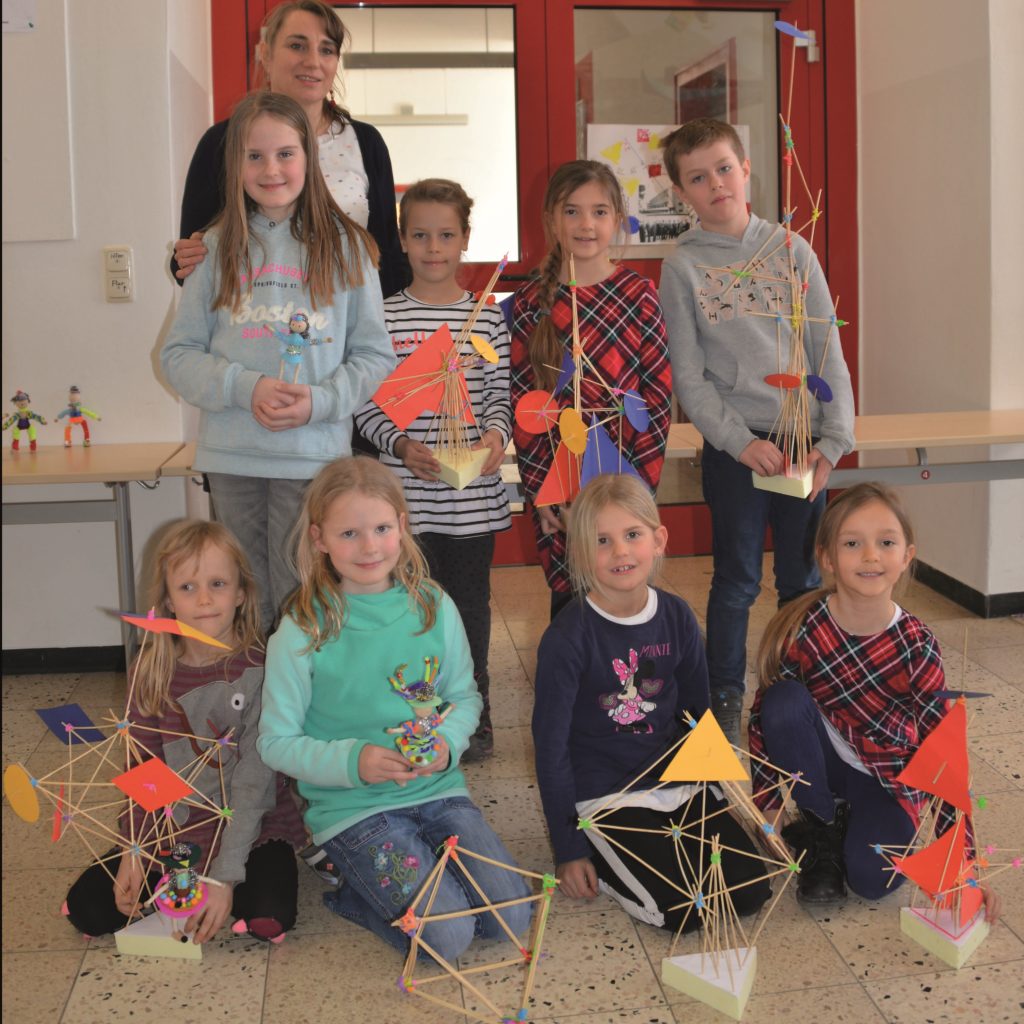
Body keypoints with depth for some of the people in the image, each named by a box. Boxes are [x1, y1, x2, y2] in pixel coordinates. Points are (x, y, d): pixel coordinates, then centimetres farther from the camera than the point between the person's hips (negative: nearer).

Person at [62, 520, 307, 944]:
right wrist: (133, 853, -11)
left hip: (253, 827, -3)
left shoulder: (259, 670, -16)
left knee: (269, 915, -26)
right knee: (87, 907, -11)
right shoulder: (152, 672, -3)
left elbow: (254, 781, -19)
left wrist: (225, 874, -24)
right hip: (175, 827, 3)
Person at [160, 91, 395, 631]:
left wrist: (320, 401, -14)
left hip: (315, 454, -2)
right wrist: (245, 388, -12)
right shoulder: (217, 248, 5)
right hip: (231, 457, 2)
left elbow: (374, 355, 3)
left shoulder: (343, 246, 2)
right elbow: (178, 354, 4)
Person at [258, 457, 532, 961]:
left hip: (437, 788, 4)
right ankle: (350, 886, 9)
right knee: (448, 934, -19)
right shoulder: (302, 633, -11)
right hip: (353, 806, -4)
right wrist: (353, 762, -22)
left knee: (512, 917, -8)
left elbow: (465, 696, 10)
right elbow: (276, 741, -6)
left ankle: (377, 875, 13)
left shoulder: (434, 607, -1)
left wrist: (448, 742, -12)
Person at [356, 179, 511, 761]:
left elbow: (500, 397, 5)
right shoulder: (383, 318, 0)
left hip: (474, 496, 1)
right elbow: (366, 403, 1)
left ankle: (473, 716, 27)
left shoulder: (488, 318, 3)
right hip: (406, 494, -1)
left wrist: (496, 434, -15)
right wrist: (400, 443, -14)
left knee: (470, 603, 12)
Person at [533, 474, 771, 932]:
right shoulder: (568, 637, -17)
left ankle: (661, 844, 15)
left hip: (677, 781, 5)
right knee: (682, 909, -17)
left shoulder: (676, 617, -2)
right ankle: (600, 862, 7)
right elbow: (550, 745, -12)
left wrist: (708, 787, 9)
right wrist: (568, 849, -10)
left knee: (749, 891, -6)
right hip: (603, 794, -5)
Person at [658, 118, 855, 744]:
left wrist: (834, 439, -6)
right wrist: (741, 441, -14)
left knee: (802, 577, 11)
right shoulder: (683, 266, -1)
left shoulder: (790, 248, 4)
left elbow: (828, 350, 3)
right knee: (737, 580, 4)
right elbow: (689, 376, -4)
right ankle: (726, 699, 18)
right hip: (735, 445, -2)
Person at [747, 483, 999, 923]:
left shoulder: (917, 648, -19)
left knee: (873, 877, -28)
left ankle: (850, 827, 8)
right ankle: (825, 830, -8)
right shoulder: (802, 631, -20)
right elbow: (766, 717, -12)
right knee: (785, 701, -29)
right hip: (817, 764, 1)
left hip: (886, 776, -1)